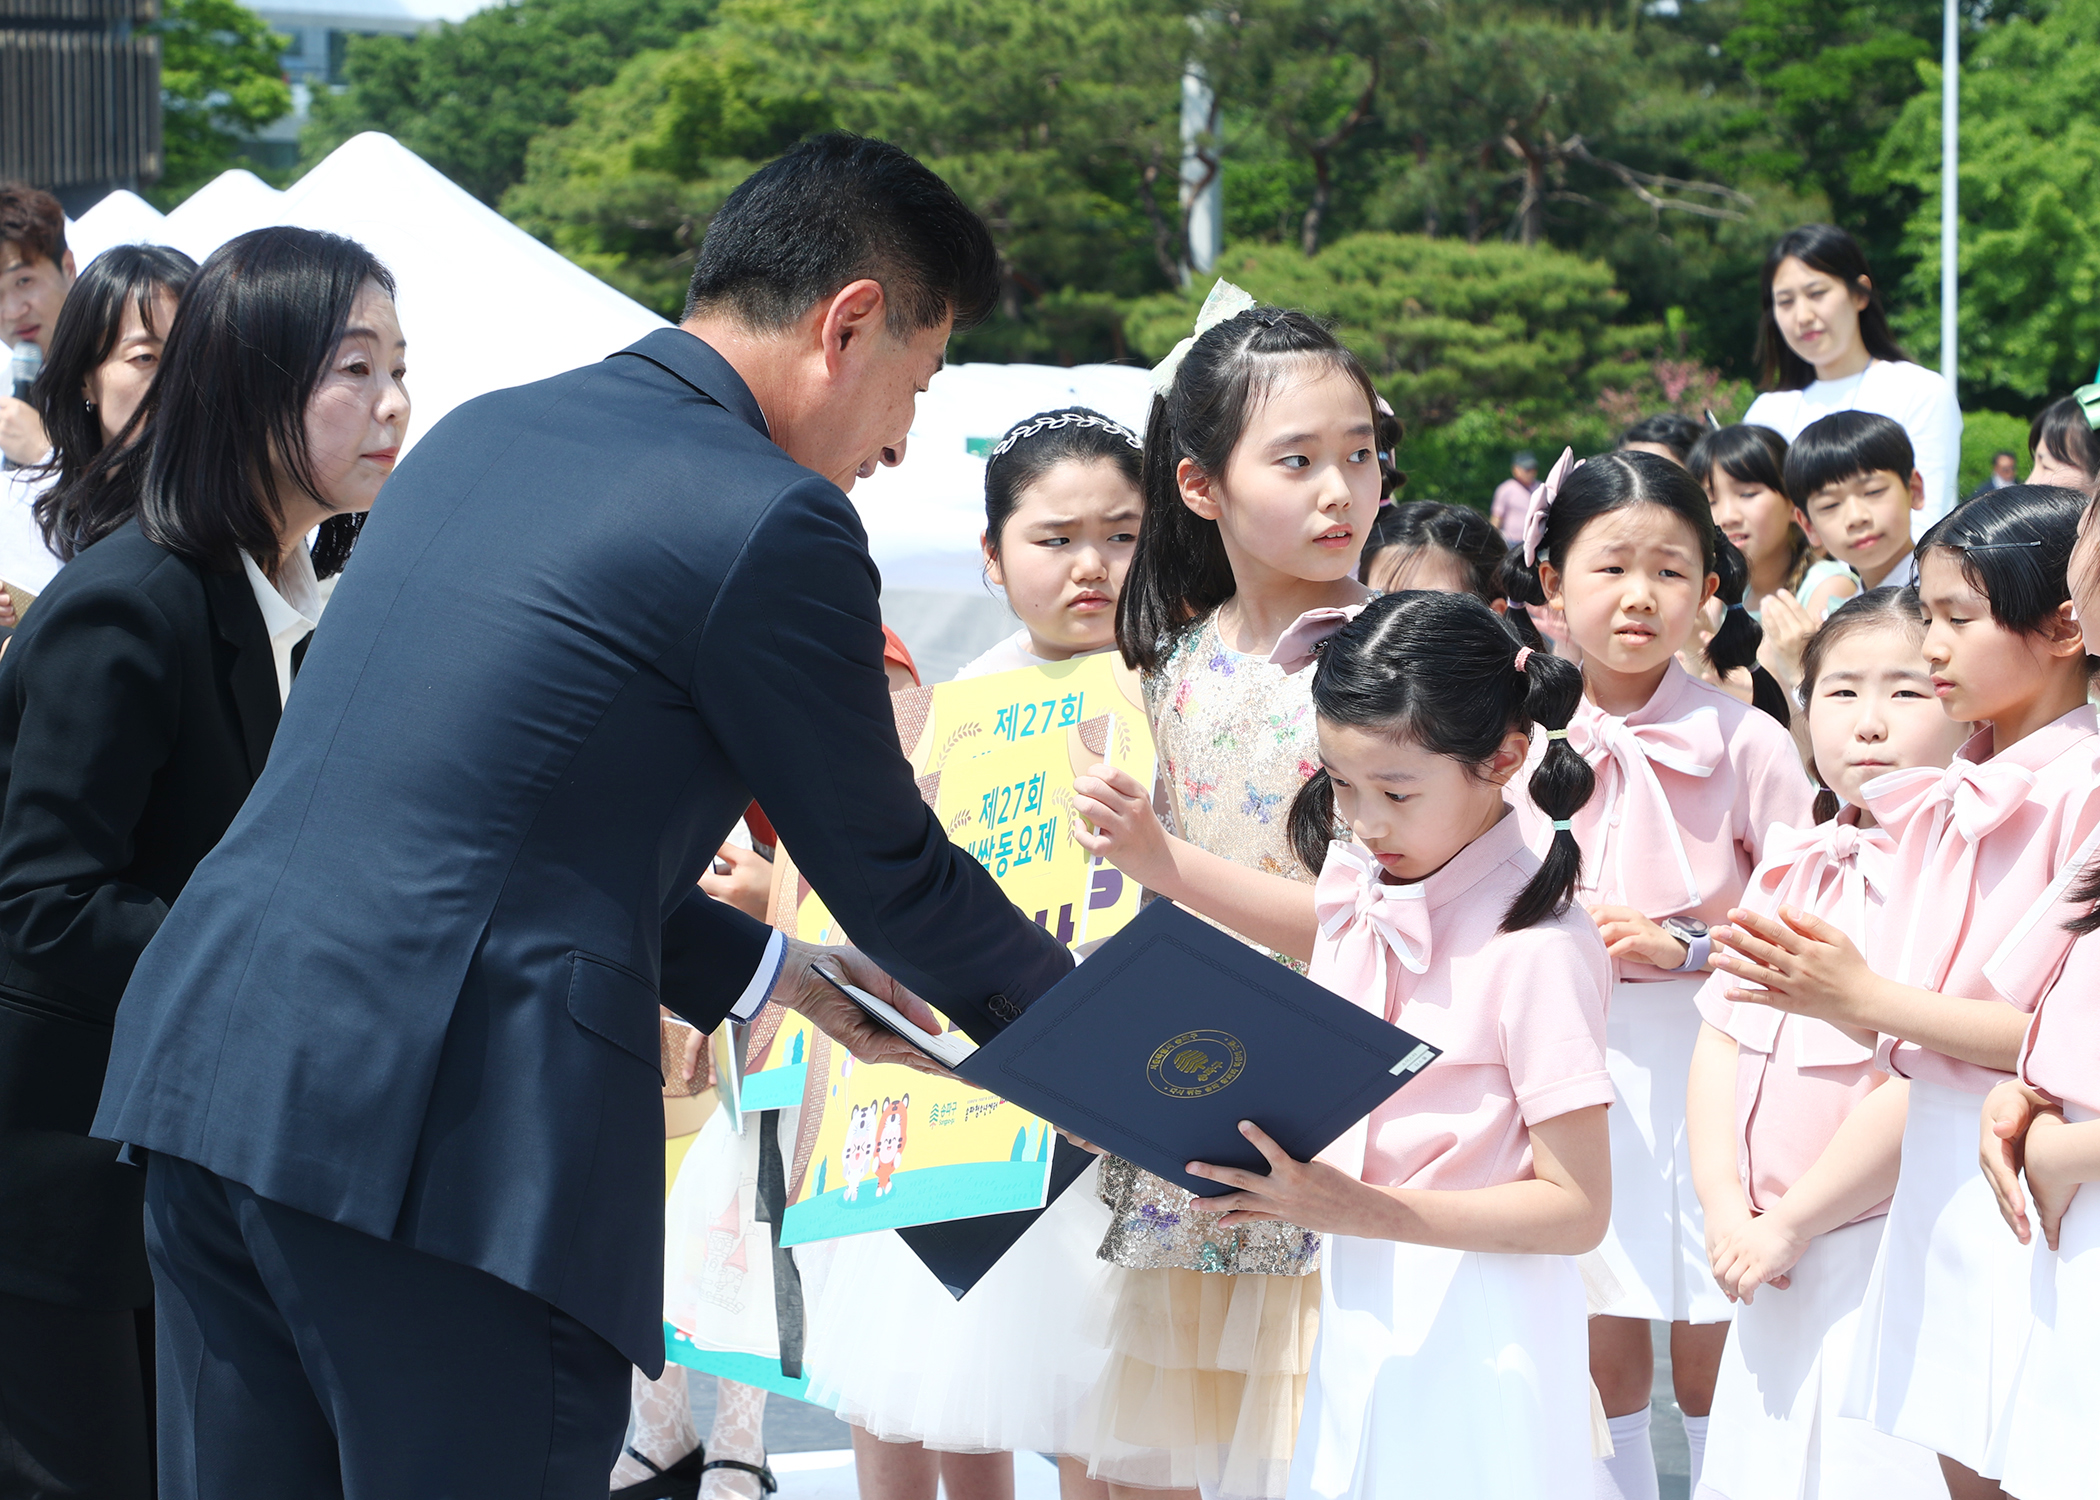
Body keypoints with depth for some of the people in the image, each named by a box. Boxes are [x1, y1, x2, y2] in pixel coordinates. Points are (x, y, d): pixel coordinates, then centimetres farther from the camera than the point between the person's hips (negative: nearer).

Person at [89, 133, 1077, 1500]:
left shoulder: (480, 434, 18)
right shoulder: (771, 526, -7)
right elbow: (887, 867, 4)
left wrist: (760, 969, 31)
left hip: (207, 1060, 8)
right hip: (457, 1130, -8)